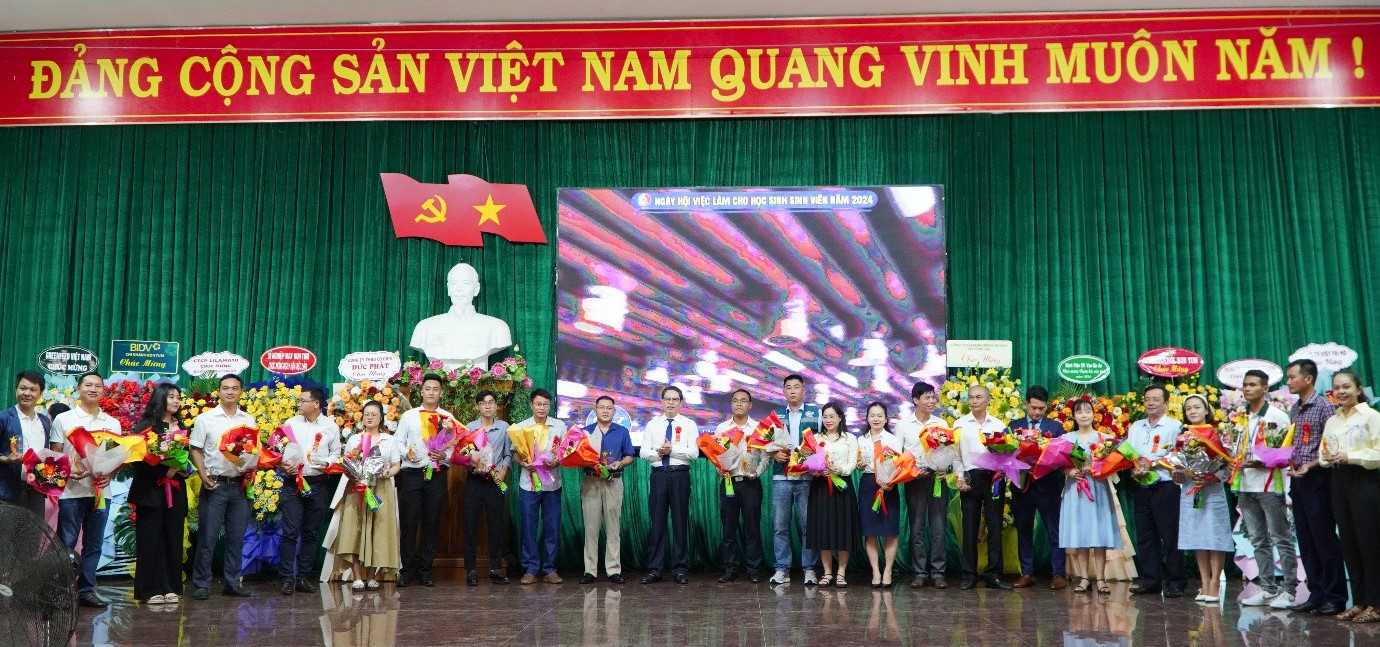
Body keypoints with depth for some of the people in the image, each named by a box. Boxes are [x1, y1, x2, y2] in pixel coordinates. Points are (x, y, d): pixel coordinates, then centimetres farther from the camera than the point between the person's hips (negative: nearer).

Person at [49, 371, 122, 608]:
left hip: (100, 491, 3)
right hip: (71, 491, -3)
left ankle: (86, 591, 15)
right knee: (66, 544, -2)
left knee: (93, 545, 8)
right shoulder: (63, 419, 3)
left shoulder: (113, 423, 12)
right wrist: (67, 472, -17)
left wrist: (110, 475, -7)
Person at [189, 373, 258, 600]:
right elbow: (196, 450, 1)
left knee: (237, 538, 7)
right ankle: (202, 584, 6)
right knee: (208, 536, -2)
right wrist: (203, 476, -11)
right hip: (214, 485, -3)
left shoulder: (249, 421, 11)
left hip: (240, 485, 3)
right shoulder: (205, 419, 3)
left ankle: (233, 583, 16)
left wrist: (252, 470, -2)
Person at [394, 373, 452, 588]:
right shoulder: (408, 415, 10)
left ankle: (425, 571, 12)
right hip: (412, 473, 0)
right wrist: (407, 453, -12)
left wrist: (445, 455, -14)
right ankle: (407, 571, 7)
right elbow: (397, 442, 7)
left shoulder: (448, 417, 9)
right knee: (409, 522, -2)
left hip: (438, 475, 1)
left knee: (432, 523, 4)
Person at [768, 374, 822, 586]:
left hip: (807, 478, -2)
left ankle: (810, 569, 7)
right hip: (781, 478, 2)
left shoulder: (816, 414, 8)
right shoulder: (776, 415, 14)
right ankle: (782, 569, 8)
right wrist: (775, 455, -8)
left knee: (808, 524, -1)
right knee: (780, 525, 1)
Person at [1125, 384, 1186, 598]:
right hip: (1141, 488, 6)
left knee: (1170, 537, -3)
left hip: (1165, 486, -6)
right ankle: (1150, 582, 14)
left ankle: (1176, 583, 4)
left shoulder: (1175, 426, -1)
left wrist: (1152, 464, -18)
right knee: (1144, 537, 8)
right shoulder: (1135, 427, 17)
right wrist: (1133, 467, -6)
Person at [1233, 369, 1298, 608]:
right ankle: (1267, 589, 16)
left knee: (1281, 539, -2)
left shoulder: (1277, 416, -4)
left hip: (1269, 485, -6)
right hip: (1245, 486, 6)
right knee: (1259, 541, 10)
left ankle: (1288, 590, 2)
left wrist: (1263, 463, -19)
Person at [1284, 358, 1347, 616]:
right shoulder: (1294, 410, 14)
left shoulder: (1324, 406, -8)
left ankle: (1335, 596, 4)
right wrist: (1289, 461, 2)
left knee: (1325, 539, -3)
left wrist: (1310, 465, -20)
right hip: (1297, 480, 7)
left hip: (1317, 479, -7)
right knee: (1306, 541, 9)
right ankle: (1316, 594, 16)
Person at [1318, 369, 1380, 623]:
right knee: (1348, 543, 9)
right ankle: (1358, 601, 16)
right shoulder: (1331, 421, 14)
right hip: (1339, 482, 6)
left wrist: (1350, 457, -19)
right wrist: (1326, 458, -5)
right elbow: (1324, 455, 16)